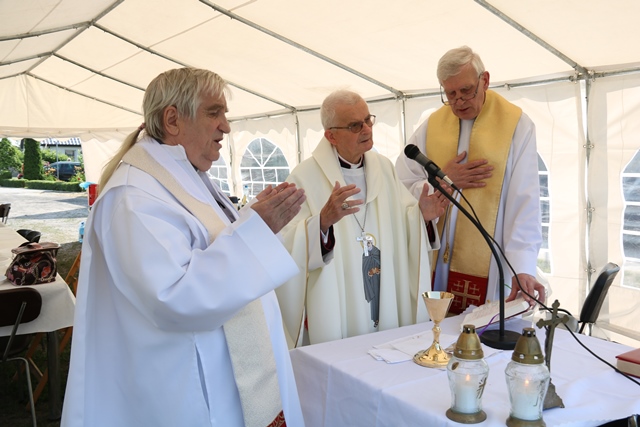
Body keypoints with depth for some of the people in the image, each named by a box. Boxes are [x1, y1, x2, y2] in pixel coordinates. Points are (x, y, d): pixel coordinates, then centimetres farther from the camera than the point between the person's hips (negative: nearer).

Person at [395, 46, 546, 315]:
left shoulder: (516, 125, -2)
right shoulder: (433, 125, 7)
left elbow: (525, 204, -9)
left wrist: (523, 268, -19)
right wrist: (442, 182, -9)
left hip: (486, 268, -2)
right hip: (433, 264, 3)